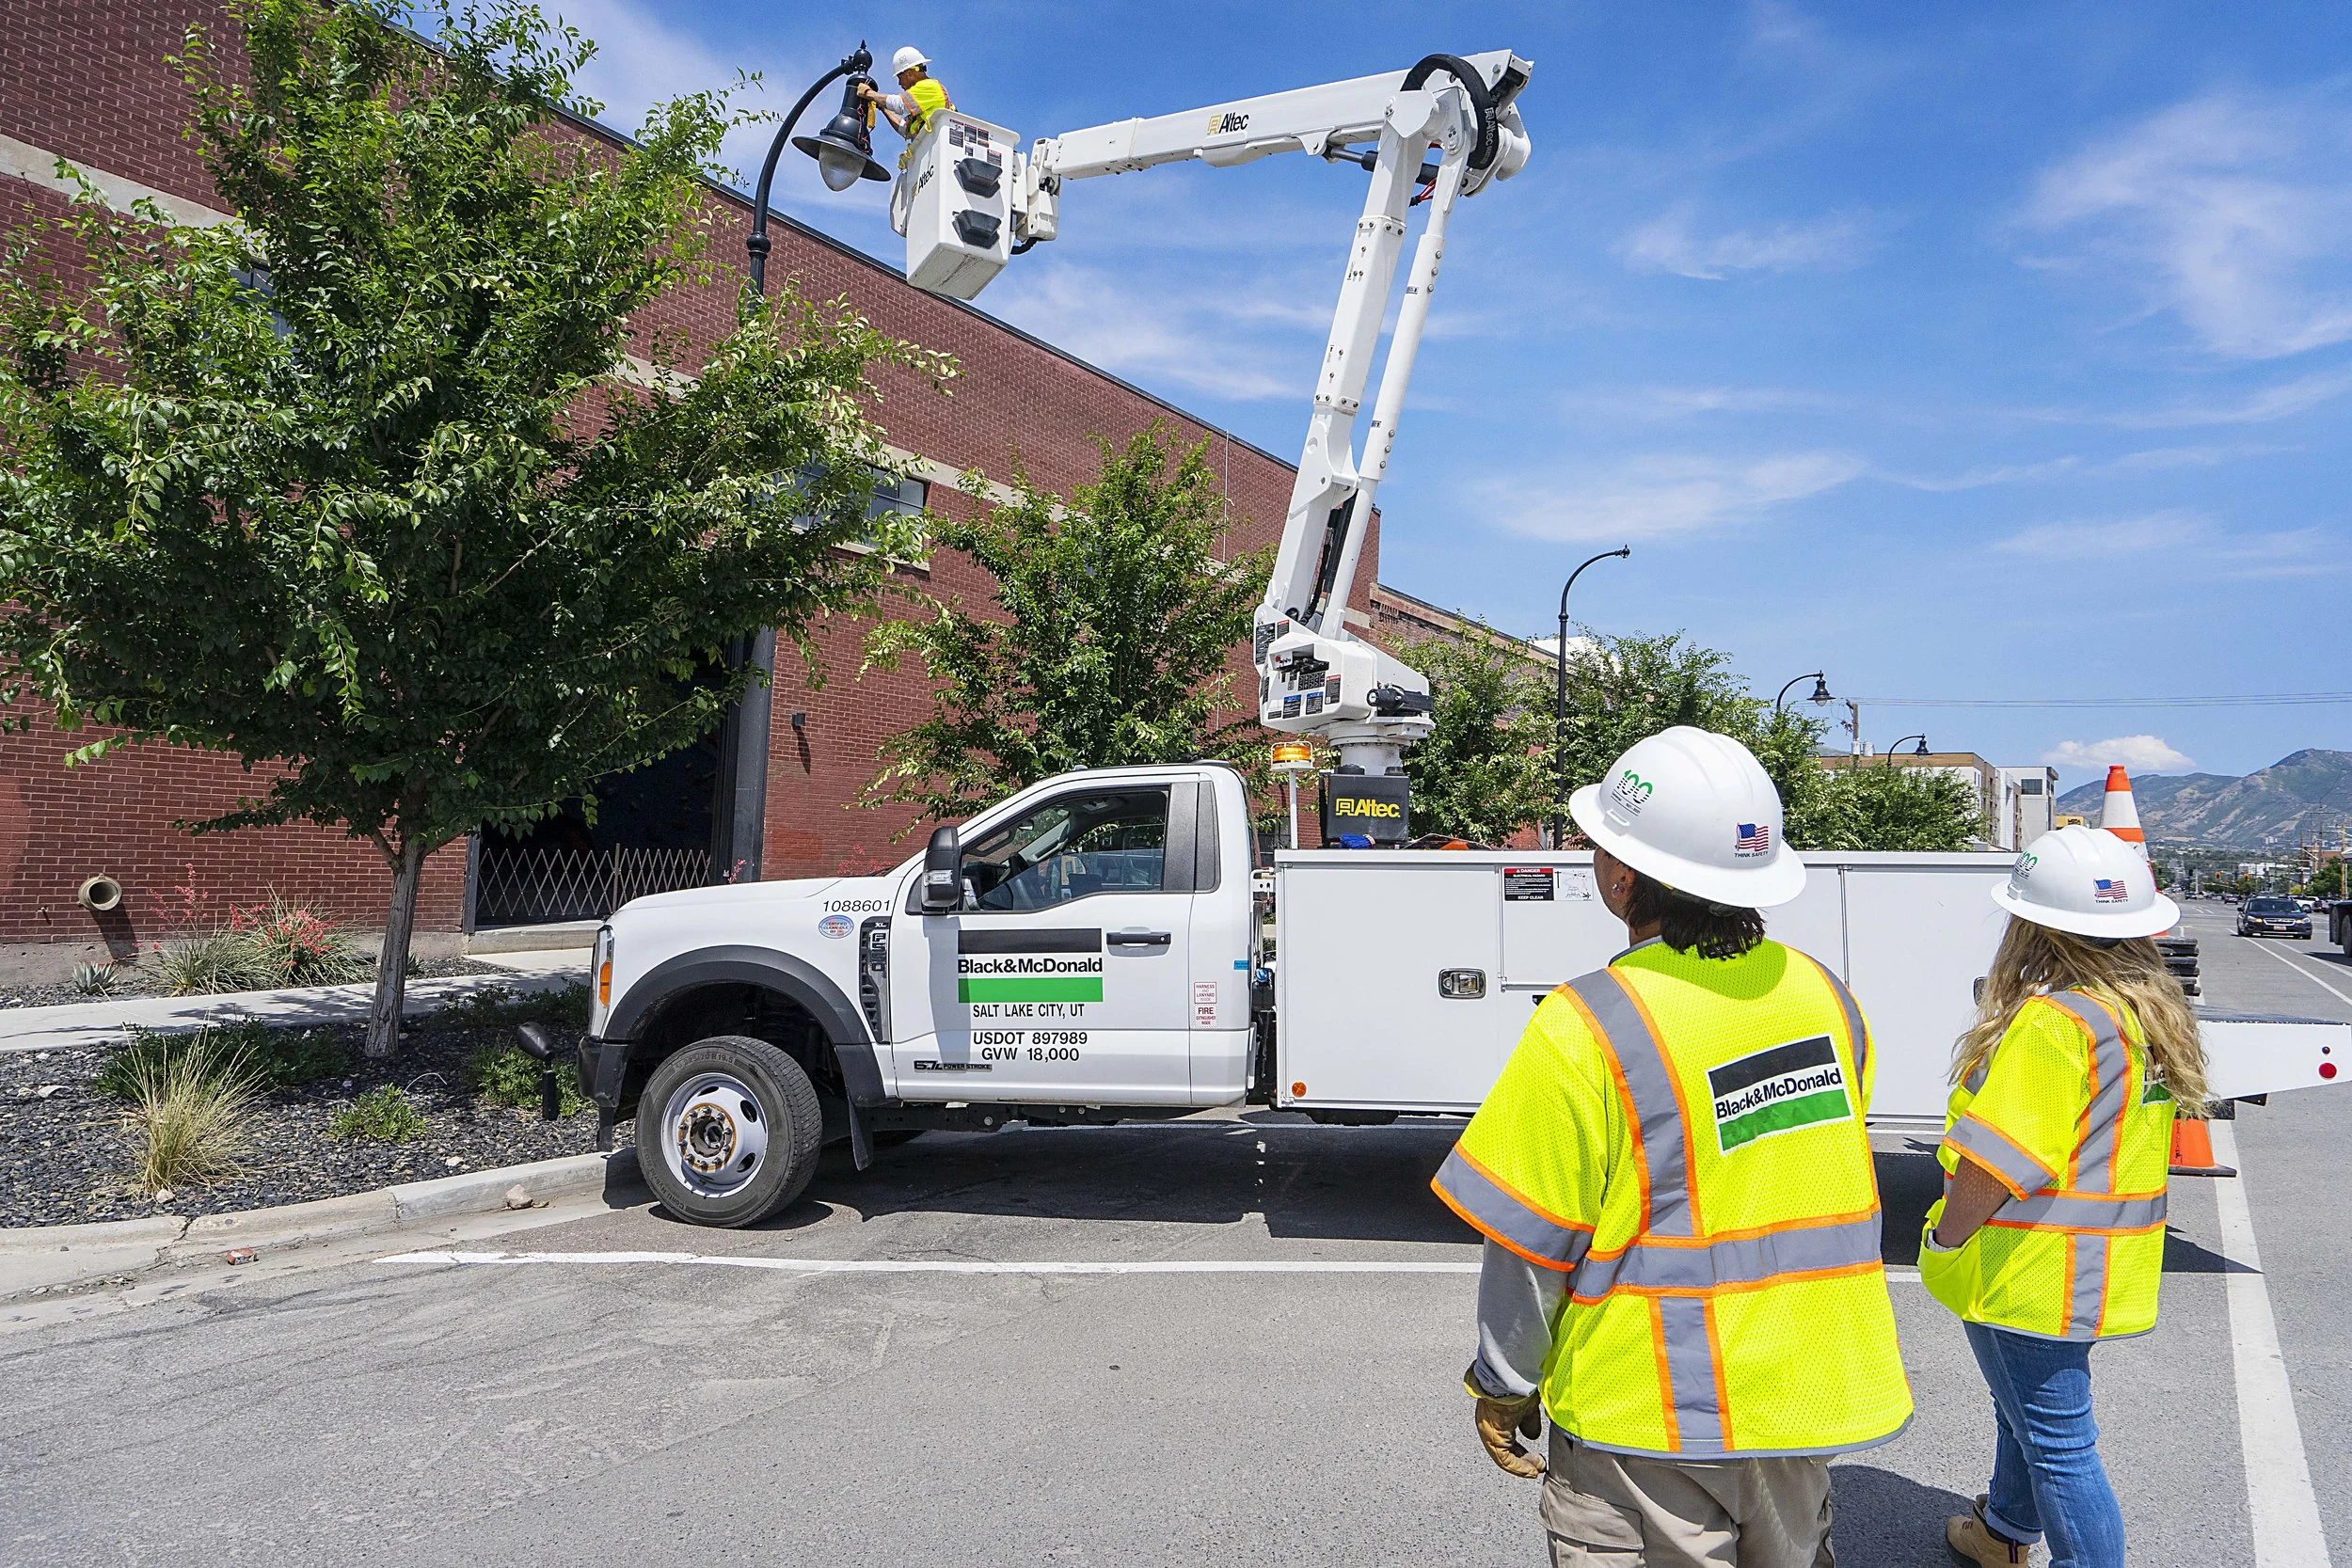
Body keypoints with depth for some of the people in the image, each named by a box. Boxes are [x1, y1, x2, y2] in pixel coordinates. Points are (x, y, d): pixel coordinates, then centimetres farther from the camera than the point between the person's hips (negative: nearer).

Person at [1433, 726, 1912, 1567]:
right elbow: (1826, 1180, 10)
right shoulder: (1822, 993, -3)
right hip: (1806, 1400, 6)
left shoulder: (1586, 1030, -23)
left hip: (1650, 1431, -6)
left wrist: (1502, 1387, 0)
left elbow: (1529, 1246, -16)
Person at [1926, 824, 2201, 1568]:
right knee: (2027, 1405, 28)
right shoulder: (2150, 1014, 5)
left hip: (2033, 1276, -10)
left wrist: (1943, 1240, -13)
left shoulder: (2053, 1020, -26)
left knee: (2056, 1440, 2)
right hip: (2099, 1268, 10)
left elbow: (1998, 1161, -27)